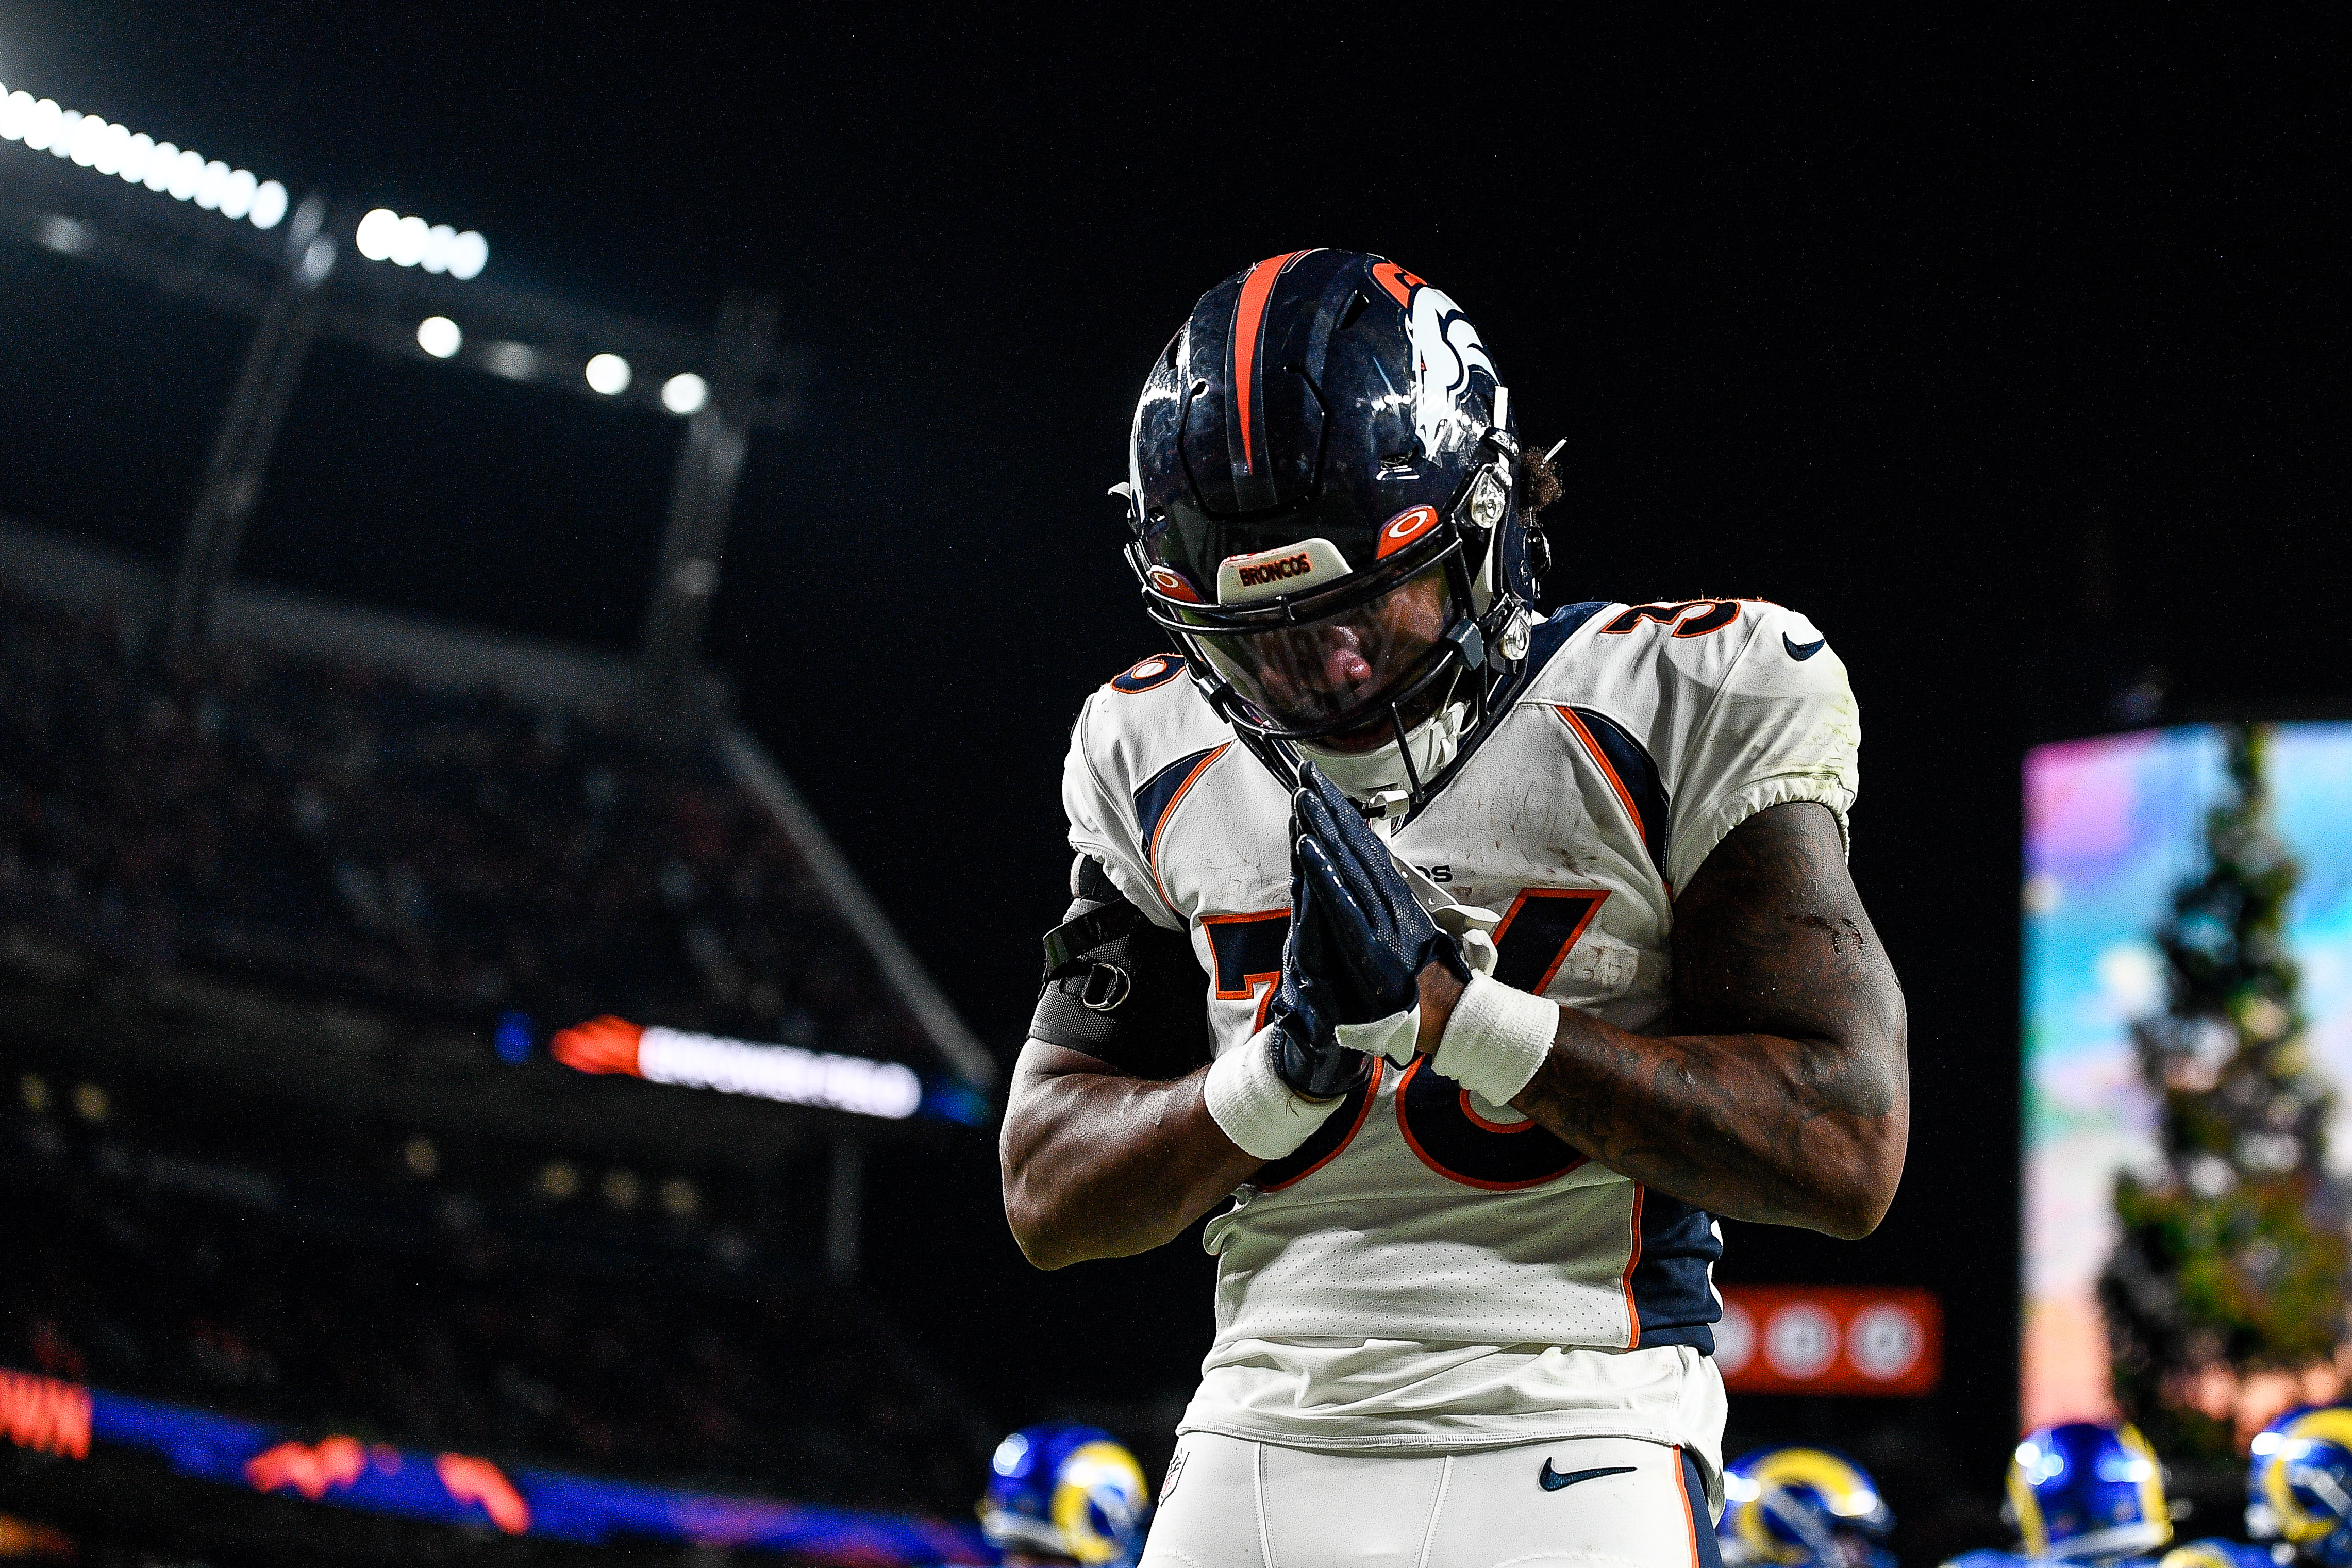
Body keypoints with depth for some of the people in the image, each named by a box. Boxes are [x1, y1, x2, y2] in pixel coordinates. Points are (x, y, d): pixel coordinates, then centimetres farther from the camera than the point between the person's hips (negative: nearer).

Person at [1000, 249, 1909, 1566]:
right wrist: (1277, 1072, -9)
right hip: (1258, 1444, 3)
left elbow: (1847, 1149, -10)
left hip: (1564, 1456, -3)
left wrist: (1453, 1005, -16)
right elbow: (1048, 1203, 10)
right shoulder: (1159, 764, 9)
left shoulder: (1677, 708, -3)